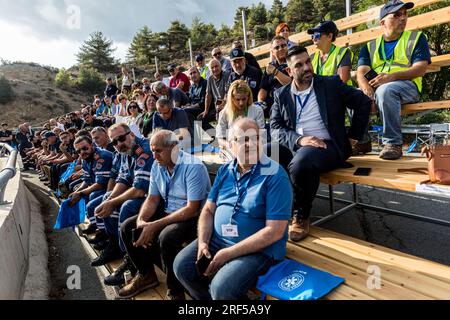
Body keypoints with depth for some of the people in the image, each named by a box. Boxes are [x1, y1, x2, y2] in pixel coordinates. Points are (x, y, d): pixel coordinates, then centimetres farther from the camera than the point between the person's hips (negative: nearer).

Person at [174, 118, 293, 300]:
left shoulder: (275, 176, -15)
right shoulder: (225, 171, 5)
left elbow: (274, 231, -19)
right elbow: (208, 210, 8)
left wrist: (229, 254, -19)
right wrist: (202, 242, -9)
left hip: (258, 249, -6)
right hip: (217, 240, 6)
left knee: (222, 288, -25)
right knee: (181, 265, -4)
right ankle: (207, 297, 21)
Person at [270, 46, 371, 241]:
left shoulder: (332, 84, 6)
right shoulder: (281, 95, 11)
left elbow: (363, 102, 11)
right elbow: (275, 128, 1)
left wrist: (354, 136, 8)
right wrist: (299, 139, -17)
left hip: (326, 146, -3)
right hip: (293, 146, 3)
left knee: (300, 164, -37)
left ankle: (301, 216, -10)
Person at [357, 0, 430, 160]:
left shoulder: (416, 37, 12)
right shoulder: (371, 46, 19)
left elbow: (420, 68, -4)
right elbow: (360, 72, 4)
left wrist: (392, 76, -22)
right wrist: (365, 87, -21)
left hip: (407, 86, -4)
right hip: (375, 86, 4)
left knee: (385, 90, -37)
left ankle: (393, 143, -32)